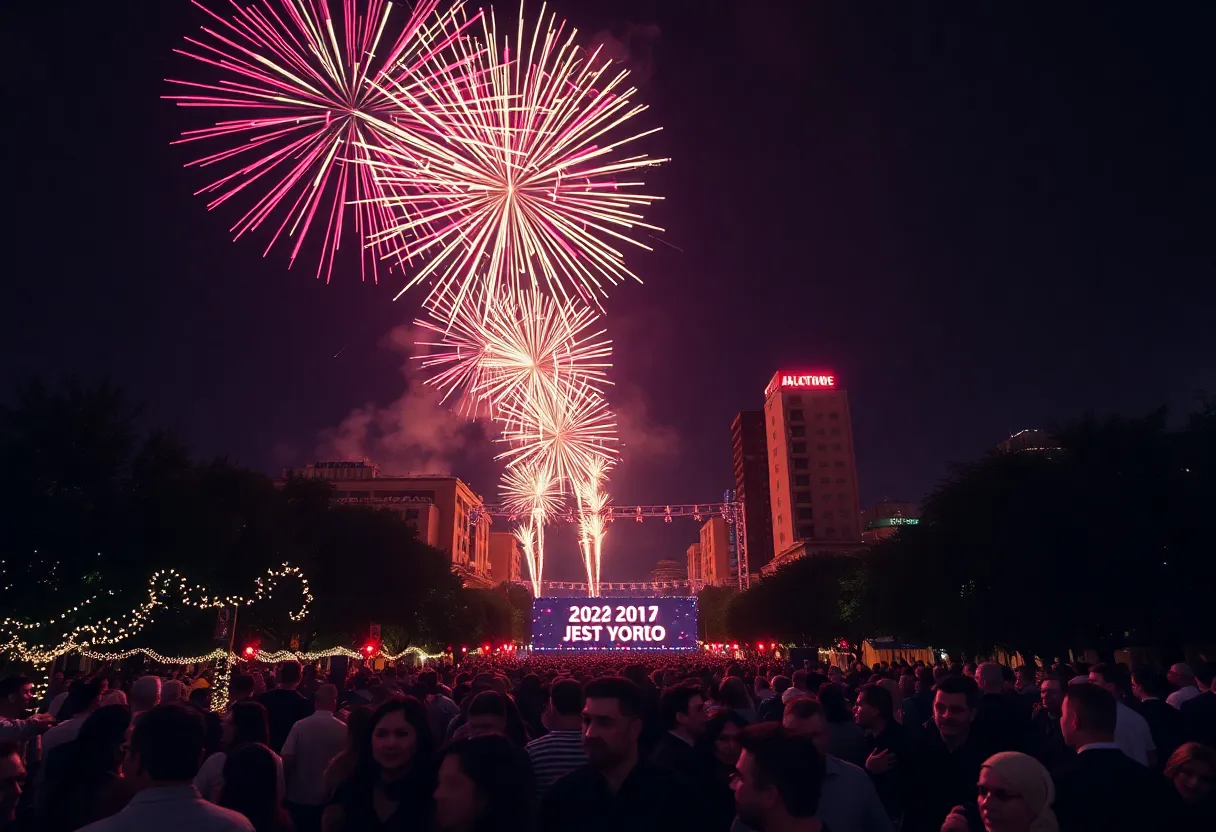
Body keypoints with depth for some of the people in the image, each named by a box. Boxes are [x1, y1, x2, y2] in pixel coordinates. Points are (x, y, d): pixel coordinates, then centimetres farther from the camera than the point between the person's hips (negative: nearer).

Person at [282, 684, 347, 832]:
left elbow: (287, 759, -13)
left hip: (298, 796, 0)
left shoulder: (300, 725, -12)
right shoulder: (343, 729, -12)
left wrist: (285, 788, 3)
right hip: (328, 798, 0)